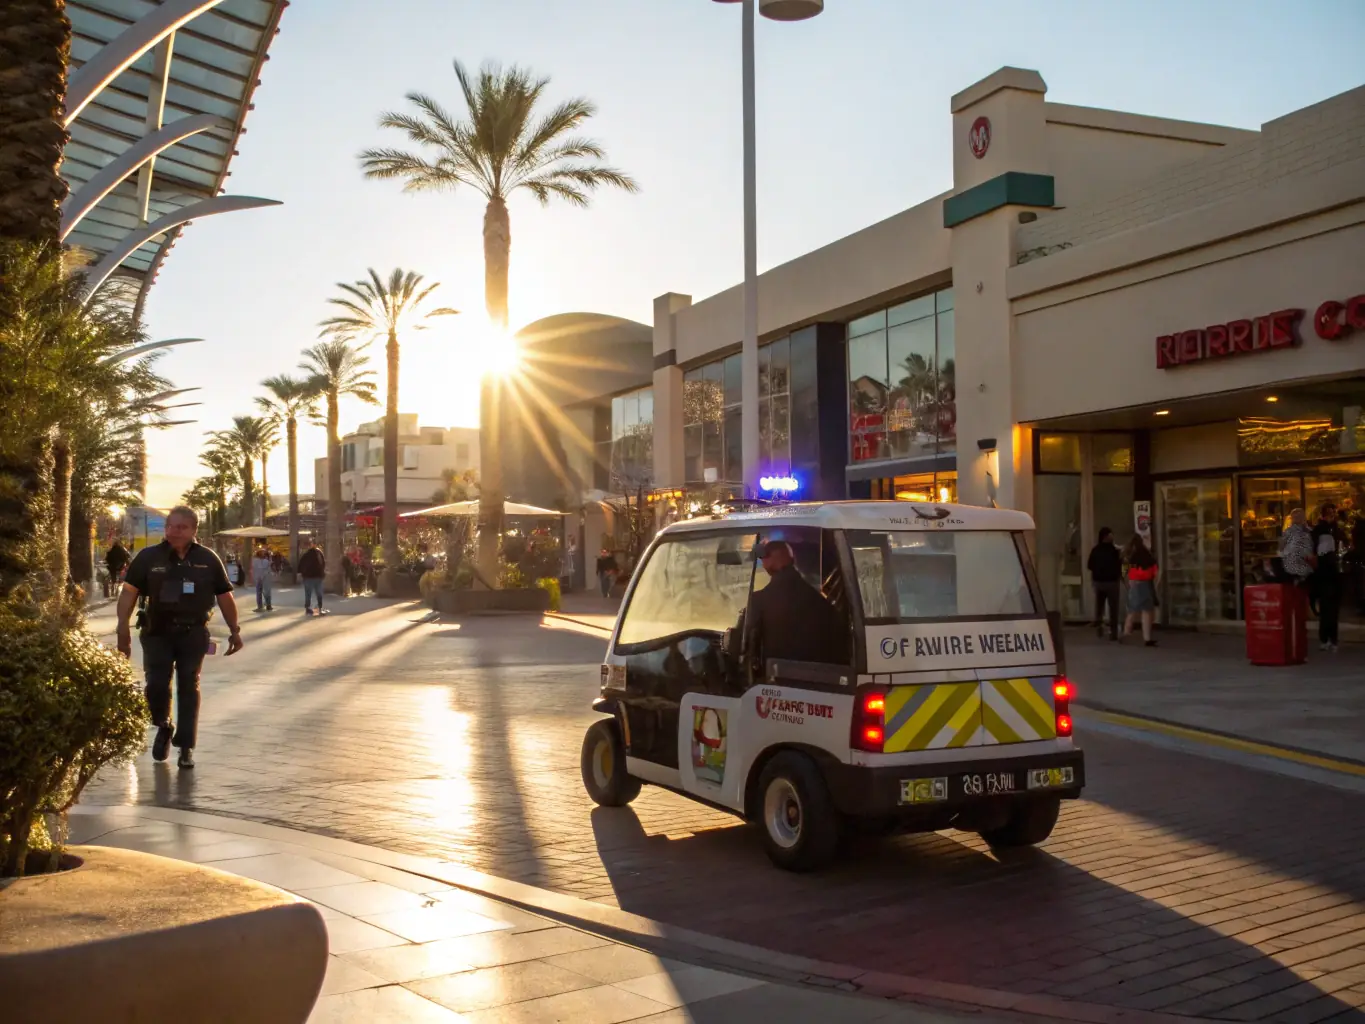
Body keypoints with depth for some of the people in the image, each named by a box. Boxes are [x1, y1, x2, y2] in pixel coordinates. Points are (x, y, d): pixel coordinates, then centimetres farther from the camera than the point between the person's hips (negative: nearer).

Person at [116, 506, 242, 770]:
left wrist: (234, 630, 6)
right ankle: (163, 727, 26)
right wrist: (123, 628, -10)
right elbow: (129, 592, -1)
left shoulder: (208, 560, 2)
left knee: (188, 688, 3)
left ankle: (186, 746, 11)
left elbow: (225, 596, 7)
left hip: (193, 634, 0)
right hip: (157, 633, 0)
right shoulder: (148, 557, -1)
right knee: (156, 684, -5)